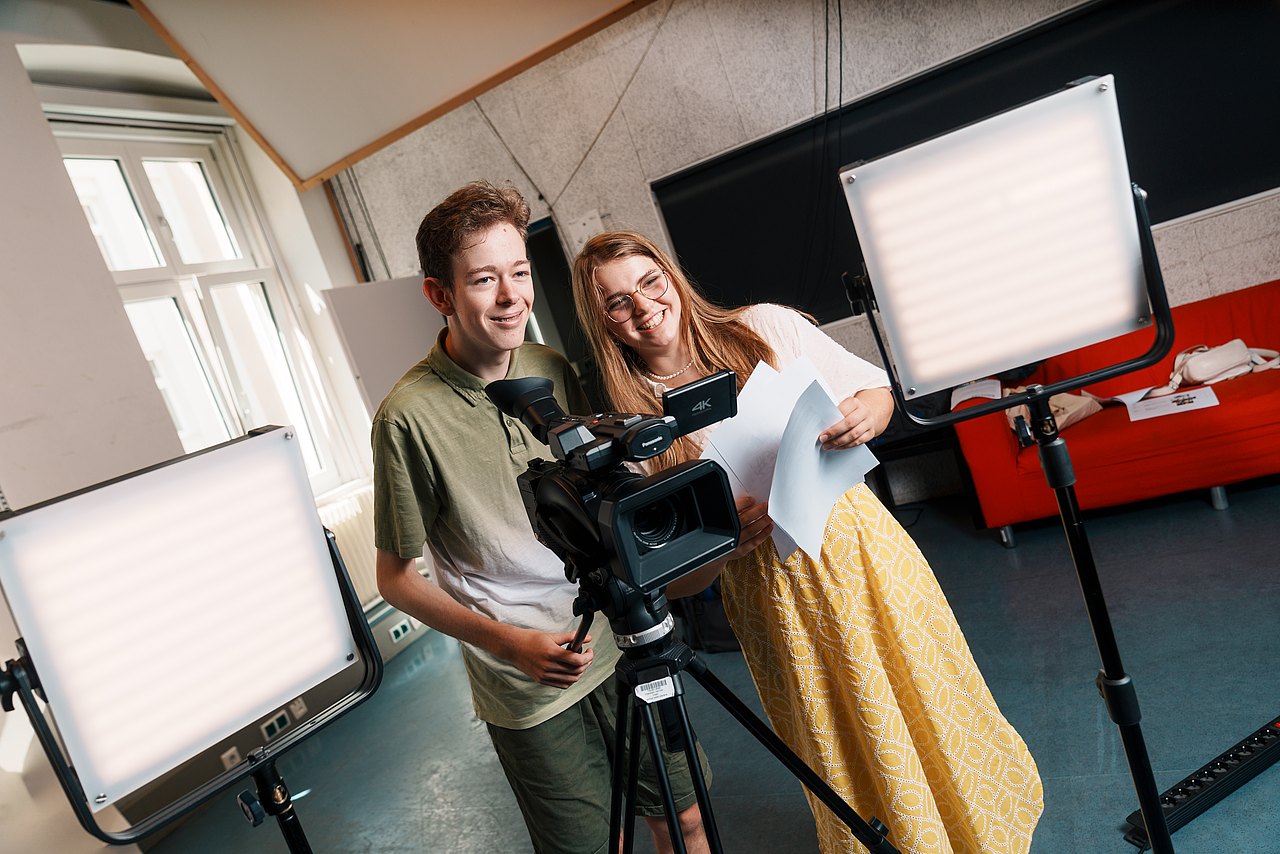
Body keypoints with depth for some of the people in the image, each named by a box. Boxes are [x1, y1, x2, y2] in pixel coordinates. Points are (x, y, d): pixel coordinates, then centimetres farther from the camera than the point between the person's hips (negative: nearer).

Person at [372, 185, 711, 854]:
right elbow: (396, 578, -9)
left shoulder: (553, 371, -1)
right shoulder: (411, 414, -17)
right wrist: (508, 641, -21)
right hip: (531, 692, -5)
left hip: (621, 643, 5)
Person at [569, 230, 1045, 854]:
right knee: (849, 763, 11)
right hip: (775, 600, -2)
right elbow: (672, 581, -7)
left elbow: (879, 389, 4)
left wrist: (865, 415, -18)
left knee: (937, 713, 17)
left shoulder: (764, 328, -4)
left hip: (865, 550, 2)